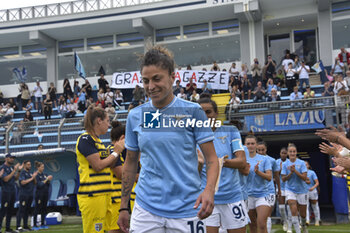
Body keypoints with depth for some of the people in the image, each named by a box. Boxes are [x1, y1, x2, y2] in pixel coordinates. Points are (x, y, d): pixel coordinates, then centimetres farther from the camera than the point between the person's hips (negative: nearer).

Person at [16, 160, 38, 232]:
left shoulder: (30, 173, 19)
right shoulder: (22, 173, -5)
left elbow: (35, 183, 18)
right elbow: (23, 182, -18)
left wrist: (34, 177, 0)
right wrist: (31, 178, -14)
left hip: (30, 194, 8)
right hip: (24, 194, -8)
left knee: (27, 210, 10)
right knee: (21, 210, -10)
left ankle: (25, 226, 14)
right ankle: (18, 226, -11)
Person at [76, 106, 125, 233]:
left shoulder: (97, 141, 18)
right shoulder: (86, 139, -10)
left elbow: (107, 164, 20)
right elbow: (97, 166, -16)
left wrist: (118, 148, 10)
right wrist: (116, 152, -5)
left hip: (103, 194, 9)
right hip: (92, 195, -9)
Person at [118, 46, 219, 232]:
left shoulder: (192, 111, -3)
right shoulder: (135, 116, 5)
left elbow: (211, 158, -3)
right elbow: (131, 163, 13)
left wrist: (209, 189, -21)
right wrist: (123, 207, 12)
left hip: (186, 210, -2)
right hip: (146, 209, 2)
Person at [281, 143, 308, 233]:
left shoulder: (301, 163, -7)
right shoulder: (285, 164, -2)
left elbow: (304, 177, -14)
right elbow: (283, 179, -3)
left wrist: (295, 170, -24)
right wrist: (291, 172, -18)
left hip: (301, 190, 0)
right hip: (290, 190, 0)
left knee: (302, 214, 10)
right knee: (294, 211, -17)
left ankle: (304, 225, 42)